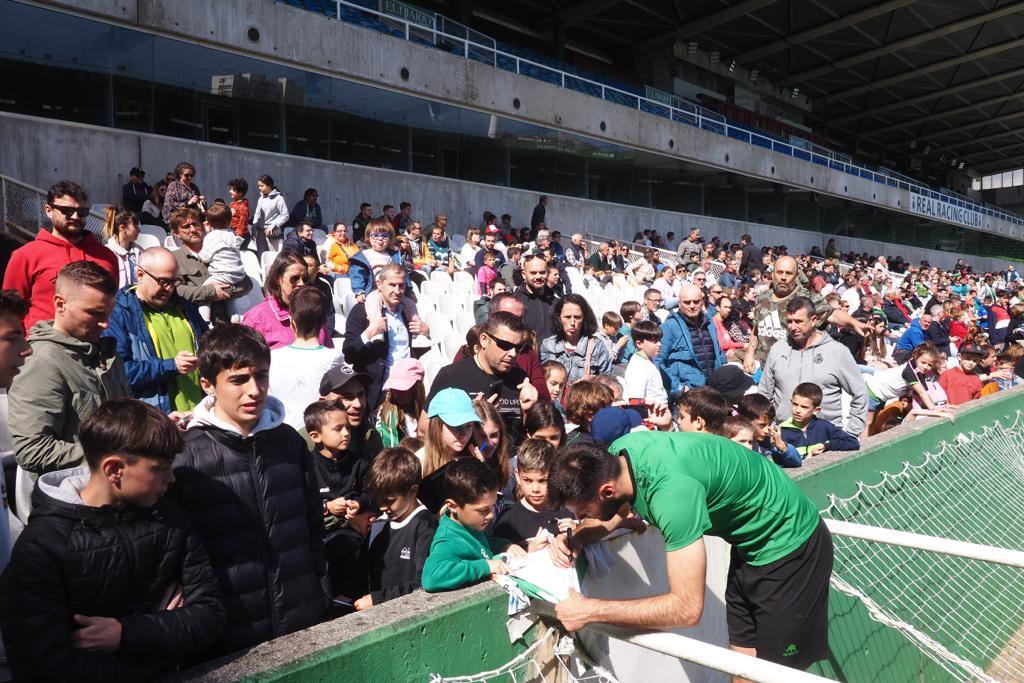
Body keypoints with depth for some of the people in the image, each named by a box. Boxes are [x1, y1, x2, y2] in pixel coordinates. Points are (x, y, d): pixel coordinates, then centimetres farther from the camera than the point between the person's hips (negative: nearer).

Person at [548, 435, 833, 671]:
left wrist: (590, 611, -32)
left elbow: (687, 608, -37)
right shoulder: (616, 453, -15)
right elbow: (614, 515, 7)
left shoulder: (671, 490, -40)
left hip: (789, 546, -8)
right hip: (751, 543, 8)